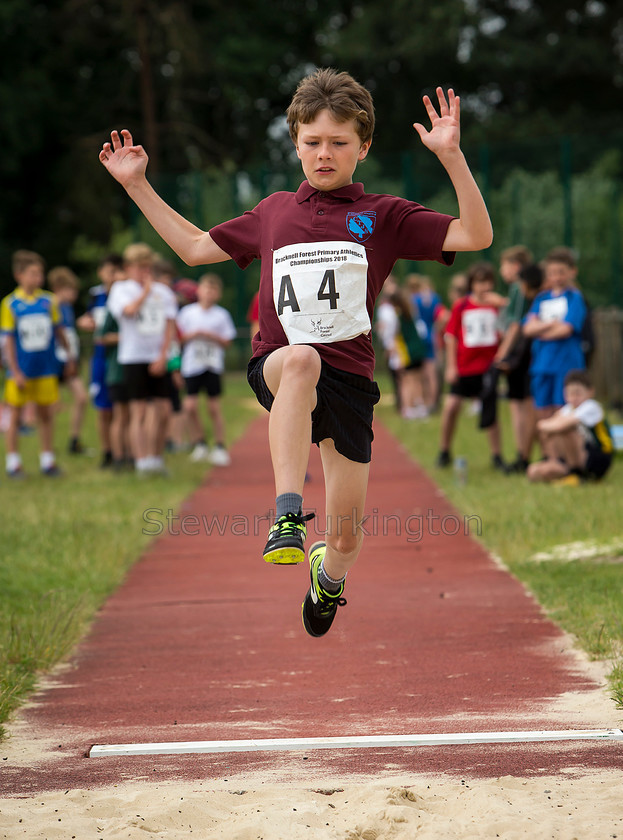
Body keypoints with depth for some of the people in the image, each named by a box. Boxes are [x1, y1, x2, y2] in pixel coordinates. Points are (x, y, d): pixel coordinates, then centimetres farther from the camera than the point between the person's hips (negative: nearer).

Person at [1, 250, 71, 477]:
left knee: (46, 414, 8)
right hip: (21, 371, -3)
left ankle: (47, 460, 17)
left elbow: (58, 331, 12)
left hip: (46, 369, 3)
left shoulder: (48, 301, 2)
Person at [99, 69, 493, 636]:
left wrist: (451, 155, -15)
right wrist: (137, 184, 24)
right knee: (301, 358, -40)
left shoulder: (383, 216, 7)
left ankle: (328, 574, 44)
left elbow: (476, 236, -5)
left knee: (347, 536, 4)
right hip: (276, 368, 0)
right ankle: (288, 515, -46)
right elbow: (195, 248, 28)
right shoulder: (274, 212, 16)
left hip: (349, 378, 0)